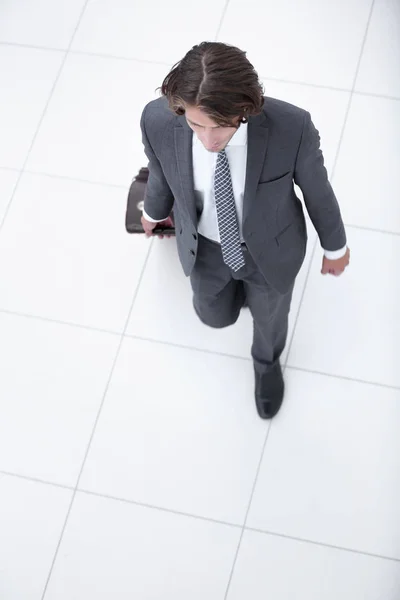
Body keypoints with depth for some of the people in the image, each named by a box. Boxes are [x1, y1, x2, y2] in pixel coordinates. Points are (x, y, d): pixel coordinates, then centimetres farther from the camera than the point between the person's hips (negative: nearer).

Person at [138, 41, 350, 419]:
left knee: (269, 318, 29)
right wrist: (154, 211, 14)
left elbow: (316, 188, -17)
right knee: (216, 316, 30)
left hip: (270, 247, -1)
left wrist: (334, 246, 1)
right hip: (204, 247, 1)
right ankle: (243, 287, 65)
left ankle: (267, 362, 66)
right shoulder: (158, 121, -33)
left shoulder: (292, 127, -39)